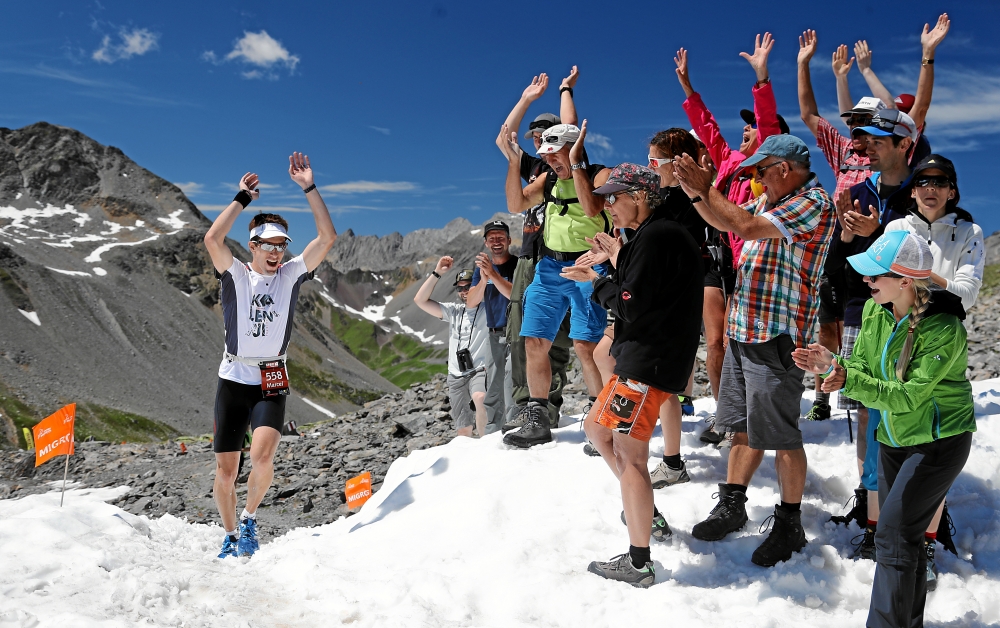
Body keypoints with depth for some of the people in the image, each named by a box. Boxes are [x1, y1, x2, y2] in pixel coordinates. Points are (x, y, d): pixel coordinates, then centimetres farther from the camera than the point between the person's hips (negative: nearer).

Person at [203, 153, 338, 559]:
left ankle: (249, 518, 2)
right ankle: (230, 535, 27)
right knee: (225, 469, 5)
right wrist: (243, 198, -15)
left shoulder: (291, 274, 3)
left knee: (262, 453, -24)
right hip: (233, 380, 0)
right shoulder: (235, 275, 0)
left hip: (272, 384, 0)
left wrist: (309, 187, -12)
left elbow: (327, 236, -7)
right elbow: (212, 239, -19)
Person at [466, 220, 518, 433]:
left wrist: (493, 274, -29)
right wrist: (484, 279, -18)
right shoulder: (482, 267, 9)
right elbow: (471, 303, -1)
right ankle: (492, 433, 22)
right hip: (495, 336, 6)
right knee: (493, 392, 11)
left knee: (511, 375, -25)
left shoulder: (518, 264, -7)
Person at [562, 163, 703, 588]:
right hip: (642, 358, 11)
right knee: (596, 427, 20)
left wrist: (595, 282, -4)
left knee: (630, 456, -7)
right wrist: (618, 258, 13)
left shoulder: (656, 237, -15)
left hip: (649, 364, -11)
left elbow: (632, 306, -20)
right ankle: (646, 513, 28)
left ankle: (638, 564, 2)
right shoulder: (656, 234, 17)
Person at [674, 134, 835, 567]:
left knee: (780, 436, 0)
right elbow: (725, 222, 23)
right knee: (743, 426, 16)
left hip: (776, 338, -9)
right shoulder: (771, 199, 14)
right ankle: (732, 505, 28)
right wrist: (693, 191, 6)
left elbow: (747, 227, -23)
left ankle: (790, 524, 14)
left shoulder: (814, 203, -13)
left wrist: (705, 189, -13)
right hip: (742, 331, 9)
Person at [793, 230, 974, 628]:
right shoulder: (875, 310, -5)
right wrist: (833, 365, -22)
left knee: (894, 533, -11)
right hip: (894, 438, 7)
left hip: (938, 441, -7)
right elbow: (863, 369, -2)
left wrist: (848, 381, -38)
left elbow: (909, 396, -29)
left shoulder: (944, 329, -26)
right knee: (904, 535, 17)